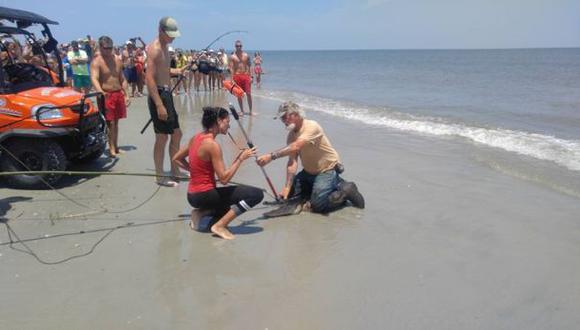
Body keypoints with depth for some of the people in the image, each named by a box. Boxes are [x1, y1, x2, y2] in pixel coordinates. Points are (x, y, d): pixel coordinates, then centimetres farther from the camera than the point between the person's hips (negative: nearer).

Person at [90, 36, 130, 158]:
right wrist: (100, 92, -41)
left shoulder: (117, 60, 11)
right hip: (106, 95, -6)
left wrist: (125, 95, 12)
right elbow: (94, 78, -23)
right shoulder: (97, 62, -8)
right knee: (110, 122, -8)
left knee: (116, 122, 13)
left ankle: (115, 146, 23)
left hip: (119, 94, 6)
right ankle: (111, 148, -2)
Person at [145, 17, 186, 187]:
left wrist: (175, 71, 10)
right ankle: (160, 177, 7)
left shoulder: (164, 47, 14)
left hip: (167, 93, 10)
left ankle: (175, 171, 26)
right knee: (162, 137, -3)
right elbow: (149, 78, -23)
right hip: (158, 95, -10)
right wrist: (159, 105, -28)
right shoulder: (154, 48, -15)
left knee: (176, 134, 15)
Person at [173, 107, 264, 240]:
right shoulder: (212, 145, -19)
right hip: (204, 195, -9)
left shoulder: (196, 137, 6)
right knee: (256, 194, -14)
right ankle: (220, 225, -11)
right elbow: (224, 178, -21)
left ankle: (201, 212, 11)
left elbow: (176, 159, 18)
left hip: (193, 195, 9)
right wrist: (240, 158, -14)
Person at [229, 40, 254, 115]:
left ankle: (251, 111, 4)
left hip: (246, 75, 1)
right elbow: (231, 68, -3)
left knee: (248, 94, -3)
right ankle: (242, 111, 14)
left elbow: (249, 66, 8)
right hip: (237, 76, -1)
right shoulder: (232, 57, 1)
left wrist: (251, 76, -1)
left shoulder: (246, 55, 7)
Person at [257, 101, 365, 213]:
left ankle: (346, 190, 5)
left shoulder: (311, 126, -24)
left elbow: (296, 147, -39)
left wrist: (272, 156, -46)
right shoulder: (291, 135, 0)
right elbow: (292, 161, -9)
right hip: (309, 172, 9)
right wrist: (287, 187, -19)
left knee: (318, 205, -21)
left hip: (327, 170, -8)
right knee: (289, 195, 9)